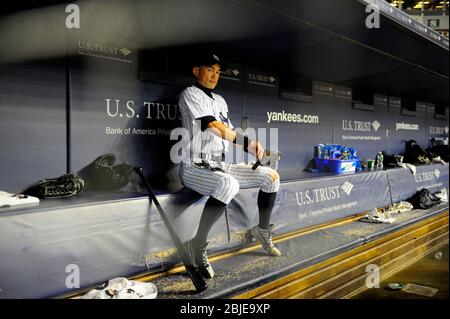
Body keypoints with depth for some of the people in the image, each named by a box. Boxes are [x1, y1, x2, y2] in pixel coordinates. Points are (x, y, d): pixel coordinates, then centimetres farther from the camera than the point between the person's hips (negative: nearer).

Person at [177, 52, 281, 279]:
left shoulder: (220, 100, 20)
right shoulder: (190, 94, -6)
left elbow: (229, 132, 16)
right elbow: (214, 127, -20)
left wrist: (253, 146, -4)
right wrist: (248, 143, -28)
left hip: (220, 166, 8)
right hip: (195, 167, -8)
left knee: (271, 176, 4)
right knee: (229, 184, -39)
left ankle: (262, 229, 22)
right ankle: (198, 245, -24)